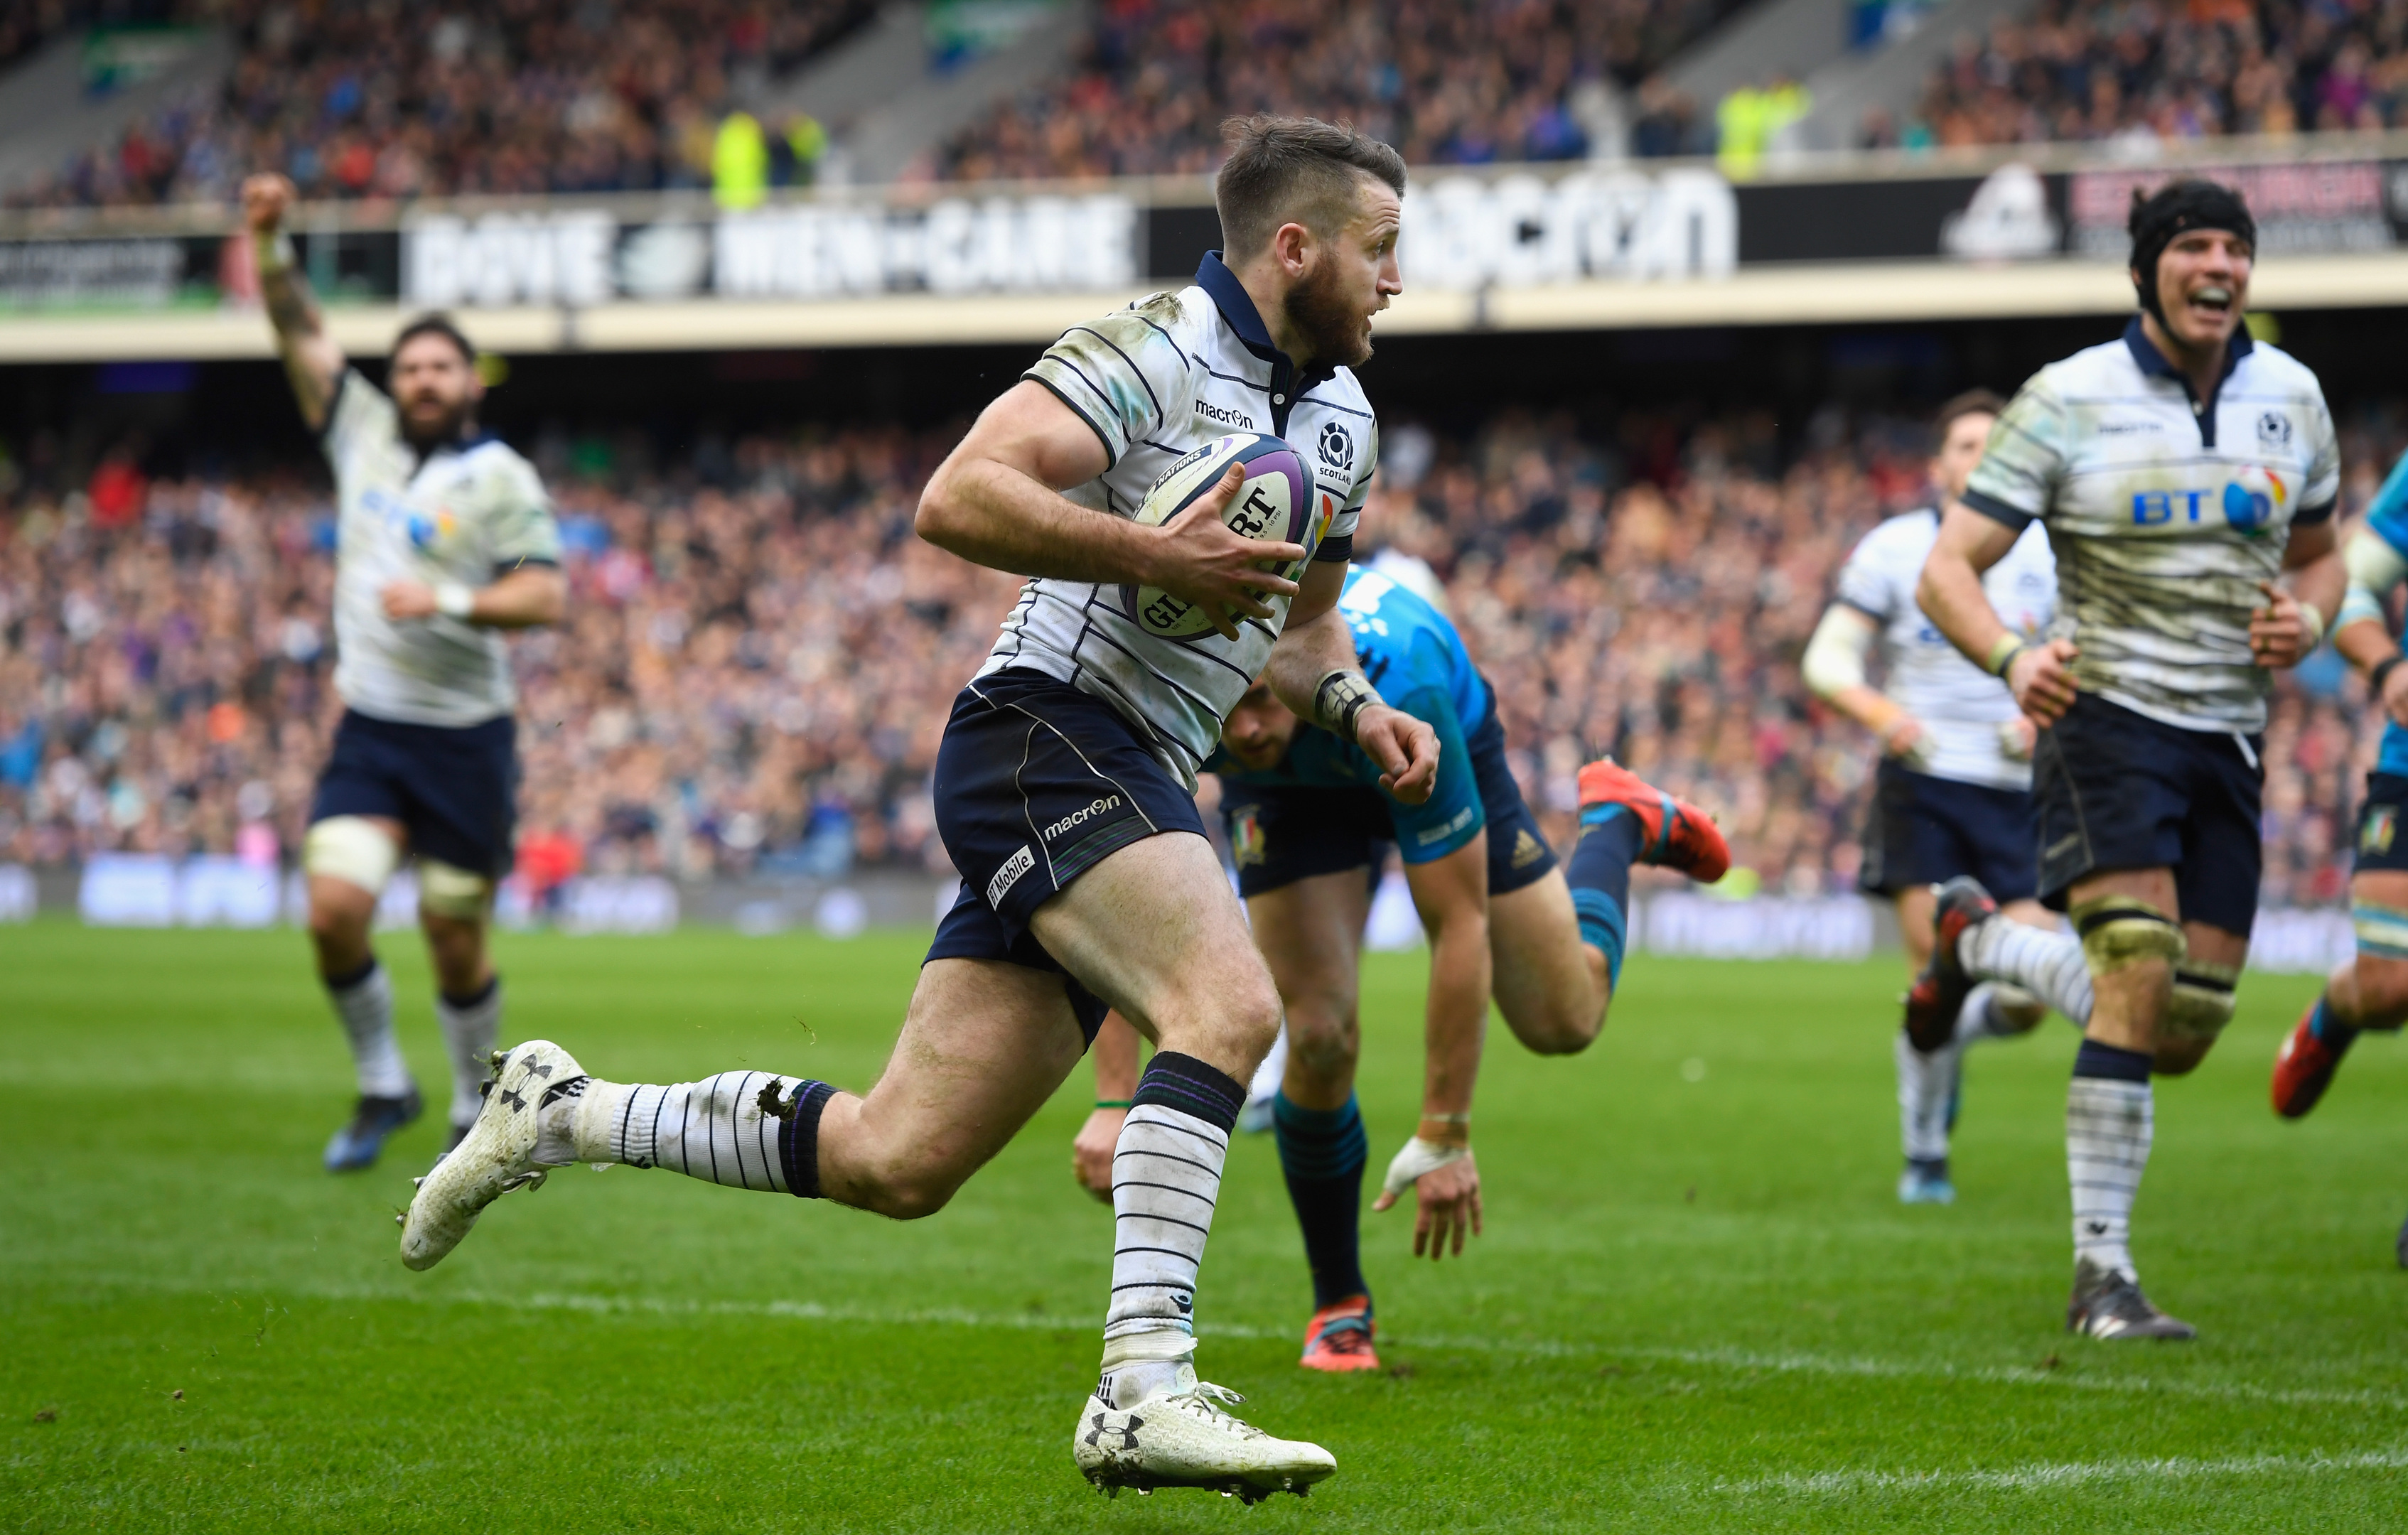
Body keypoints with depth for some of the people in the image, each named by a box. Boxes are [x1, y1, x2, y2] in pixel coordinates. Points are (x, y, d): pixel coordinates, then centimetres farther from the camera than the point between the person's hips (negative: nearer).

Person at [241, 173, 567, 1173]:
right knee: (335, 909, -12)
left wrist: (448, 601, -23)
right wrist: (271, 245, -6)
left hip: (465, 740, -3)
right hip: (369, 730, 3)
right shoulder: (364, 433, 7)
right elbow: (300, 333, 7)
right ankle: (382, 1087, 9)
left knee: (455, 942, 2)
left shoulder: (500, 478, -5)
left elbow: (547, 595, -12)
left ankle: (477, 1111, 22)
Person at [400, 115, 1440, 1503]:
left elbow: (1303, 619, 32)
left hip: (1138, 787, 9)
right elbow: (958, 500, -19)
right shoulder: (1156, 351, -10)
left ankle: (564, 1114, 21)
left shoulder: (1344, 422, 18)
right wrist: (1154, 551, -25)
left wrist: (1359, 708, 11)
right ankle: (1145, 1390, -36)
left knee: (896, 1162, 4)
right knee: (1230, 1002, -31)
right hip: (1052, 729, -9)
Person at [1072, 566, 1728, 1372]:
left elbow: (1460, 926, -39)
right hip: (1290, 789, 1)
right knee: (1321, 1037, -17)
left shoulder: (1397, 693, -46)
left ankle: (1617, 822, 37)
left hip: (1449, 754, -1)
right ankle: (1339, 1306, 6)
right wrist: (1115, 1101, -43)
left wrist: (1445, 1136, -36)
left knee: (1564, 1020, 5)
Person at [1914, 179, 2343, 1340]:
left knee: (2186, 1035, 5)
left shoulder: (2290, 397, 6)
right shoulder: (2068, 400, -8)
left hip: (2228, 735, 5)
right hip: (2107, 714, -5)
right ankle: (2102, 1274, -11)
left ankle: (1979, 937, 32)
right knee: (2141, 989, -21)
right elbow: (1947, 569, -9)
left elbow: (2319, 553, 19)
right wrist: (2013, 658, -30)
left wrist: (2308, 620, -5)